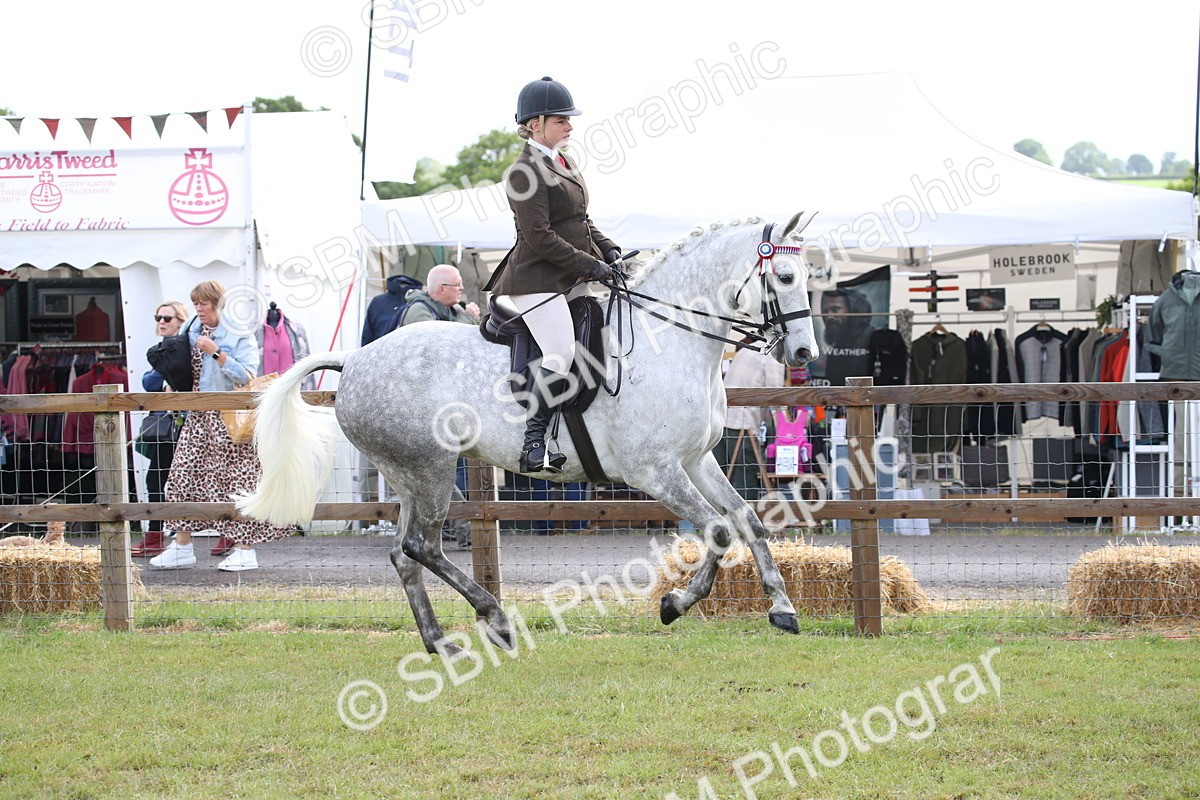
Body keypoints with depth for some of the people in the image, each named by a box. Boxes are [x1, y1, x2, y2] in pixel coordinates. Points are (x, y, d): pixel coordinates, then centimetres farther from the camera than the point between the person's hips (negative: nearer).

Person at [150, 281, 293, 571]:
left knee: (235, 480, -3)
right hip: (198, 415, 6)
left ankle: (244, 549, 2)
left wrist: (216, 352, -20)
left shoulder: (239, 335, -7)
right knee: (183, 474, 2)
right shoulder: (193, 332, 12)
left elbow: (247, 375, -18)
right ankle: (182, 546, 9)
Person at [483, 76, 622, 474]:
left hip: (574, 278, 10)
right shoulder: (525, 172, -14)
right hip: (538, 279, -10)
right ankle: (533, 442, -17)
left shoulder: (566, 164, 15)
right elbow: (540, 238, -19)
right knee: (561, 354, -21)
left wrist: (607, 249, 7)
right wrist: (589, 265, -17)